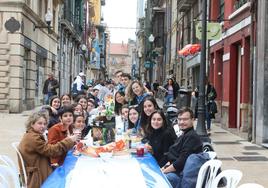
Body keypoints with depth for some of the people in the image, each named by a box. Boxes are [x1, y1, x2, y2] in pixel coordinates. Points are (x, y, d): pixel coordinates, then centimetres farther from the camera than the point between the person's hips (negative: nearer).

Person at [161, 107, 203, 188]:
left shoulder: (192, 137, -15)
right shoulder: (183, 136, 17)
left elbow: (182, 162, -21)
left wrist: (163, 171, -14)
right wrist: (163, 168, 4)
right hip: (173, 169, 10)